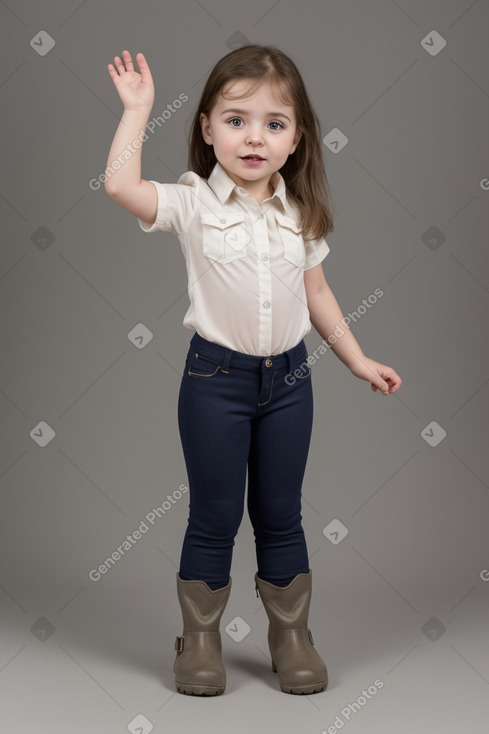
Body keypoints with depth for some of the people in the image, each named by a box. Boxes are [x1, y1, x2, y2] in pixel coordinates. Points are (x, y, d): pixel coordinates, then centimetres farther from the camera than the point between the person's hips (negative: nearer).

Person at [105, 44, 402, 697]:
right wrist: (138, 107, -17)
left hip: (288, 378, 3)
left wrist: (359, 360, 12)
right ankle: (200, 639, 25)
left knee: (281, 515, 14)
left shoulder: (301, 214, 3)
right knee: (214, 517, 7)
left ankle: (291, 636, 28)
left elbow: (317, 292, 12)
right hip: (216, 378, -3)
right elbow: (120, 184, -27)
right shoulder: (193, 204, -10)